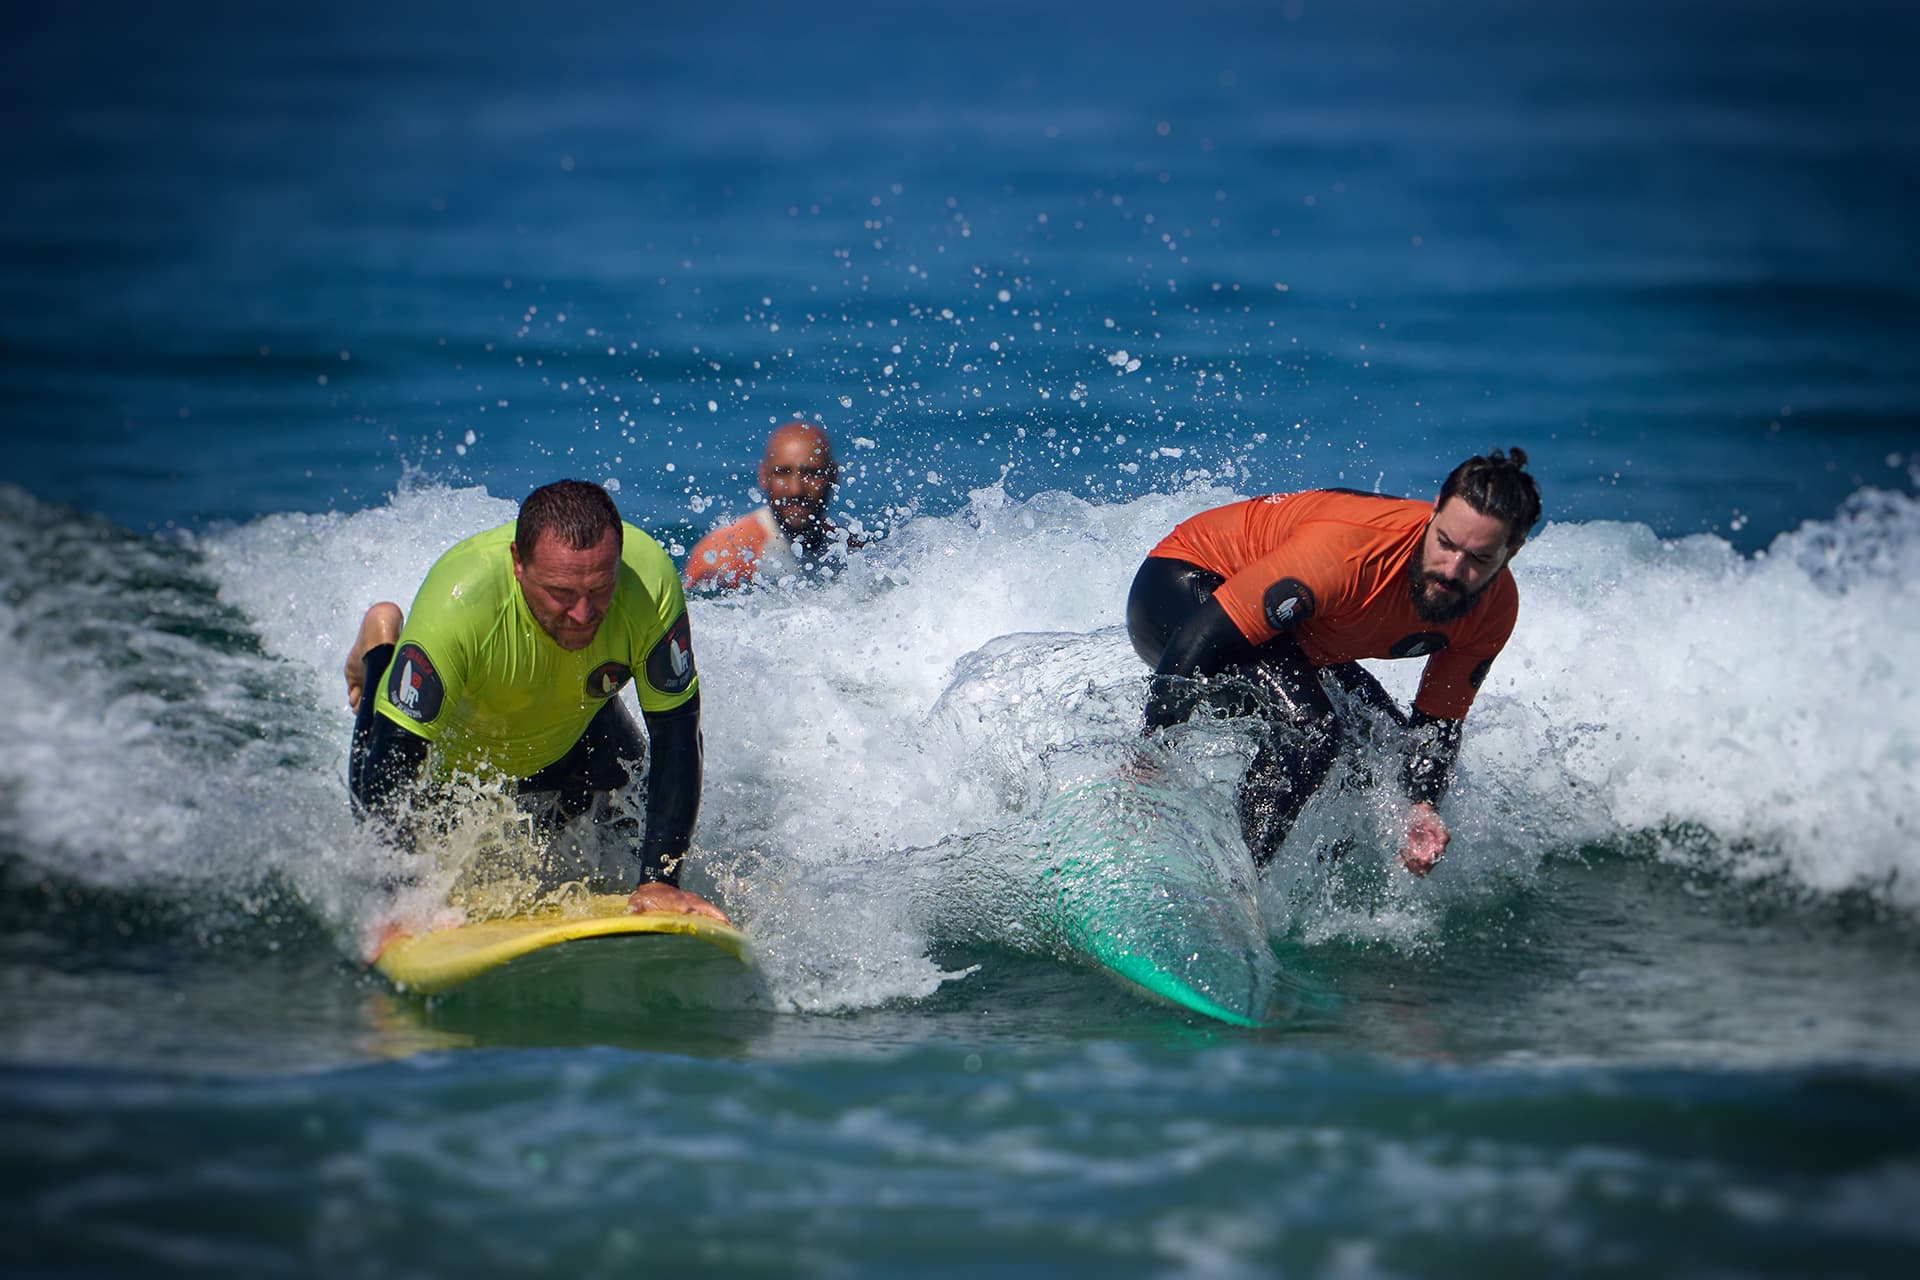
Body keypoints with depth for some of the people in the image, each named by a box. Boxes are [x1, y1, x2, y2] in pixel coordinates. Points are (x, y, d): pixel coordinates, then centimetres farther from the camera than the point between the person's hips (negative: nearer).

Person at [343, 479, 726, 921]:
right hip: (453, 746, -2)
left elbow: (677, 738, -30)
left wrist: (661, 881, -36)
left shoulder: (650, 581, -38)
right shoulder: (456, 606, -44)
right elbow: (391, 766, -40)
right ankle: (381, 645, 34)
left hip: (575, 737, 2)